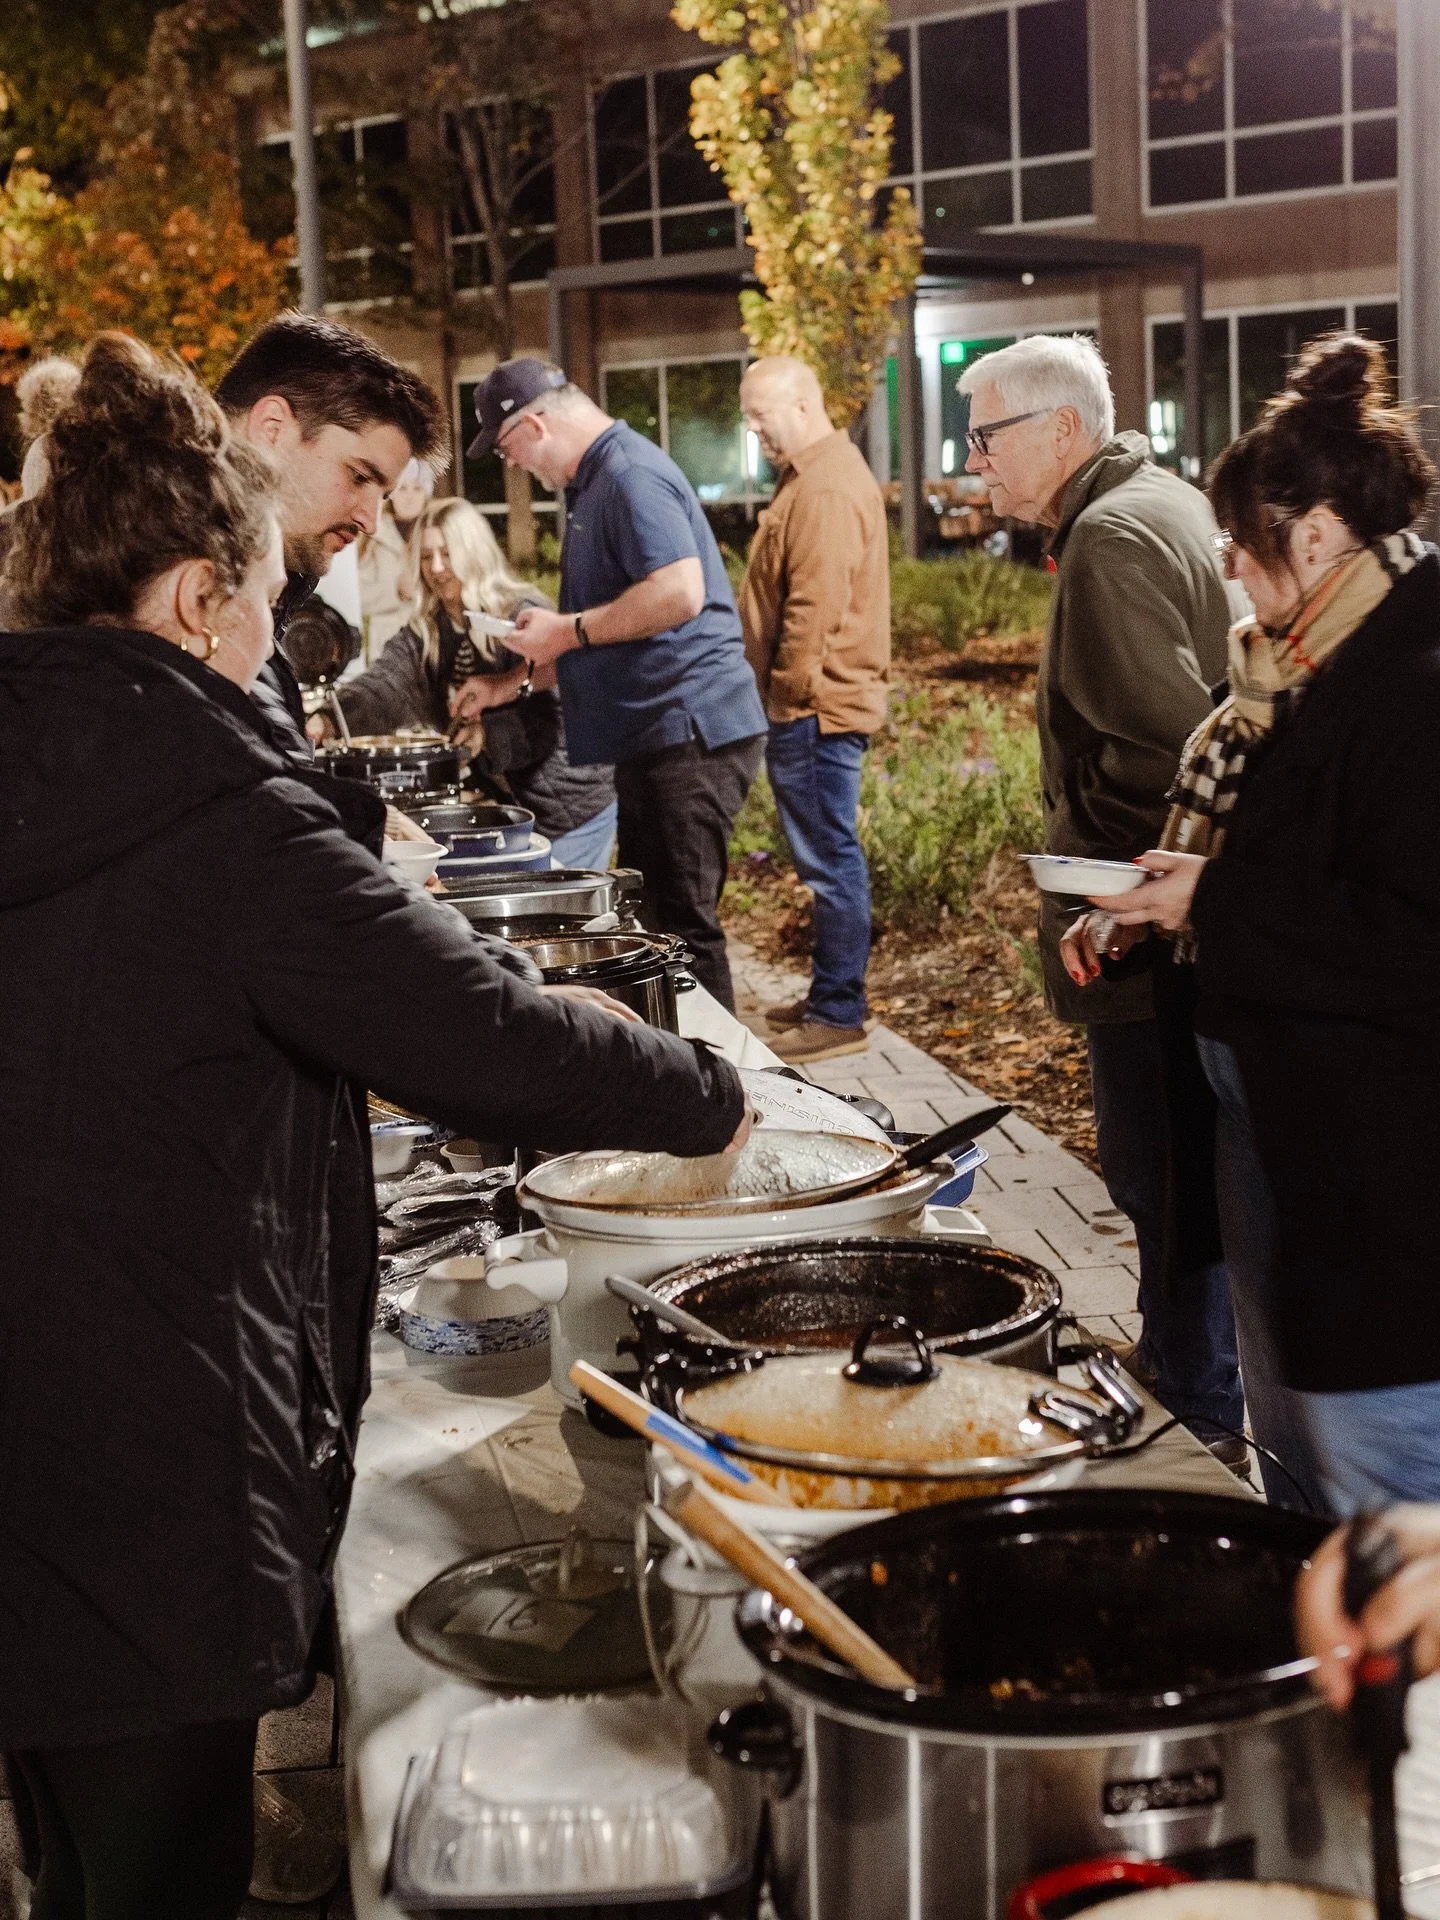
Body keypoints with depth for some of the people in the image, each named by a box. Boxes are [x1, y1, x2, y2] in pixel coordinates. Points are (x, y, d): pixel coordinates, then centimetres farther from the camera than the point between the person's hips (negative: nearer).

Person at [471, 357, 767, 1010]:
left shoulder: (631, 474, -14)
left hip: (689, 731, -11)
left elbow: (679, 592, -28)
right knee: (649, 924, 14)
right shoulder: (595, 481, 18)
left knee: (682, 927, -7)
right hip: (652, 736, 11)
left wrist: (569, 631, -18)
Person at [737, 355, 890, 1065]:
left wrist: (789, 690, -16)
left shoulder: (828, 489, -16)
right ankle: (830, 997, 23)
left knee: (830, 858, -6)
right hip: (812, 706, 11)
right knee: (827, 856, 15)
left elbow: (817, 605, -22)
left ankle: (838, 1015, -2)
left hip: (816, 708, -11)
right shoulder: (815, 476, 19)